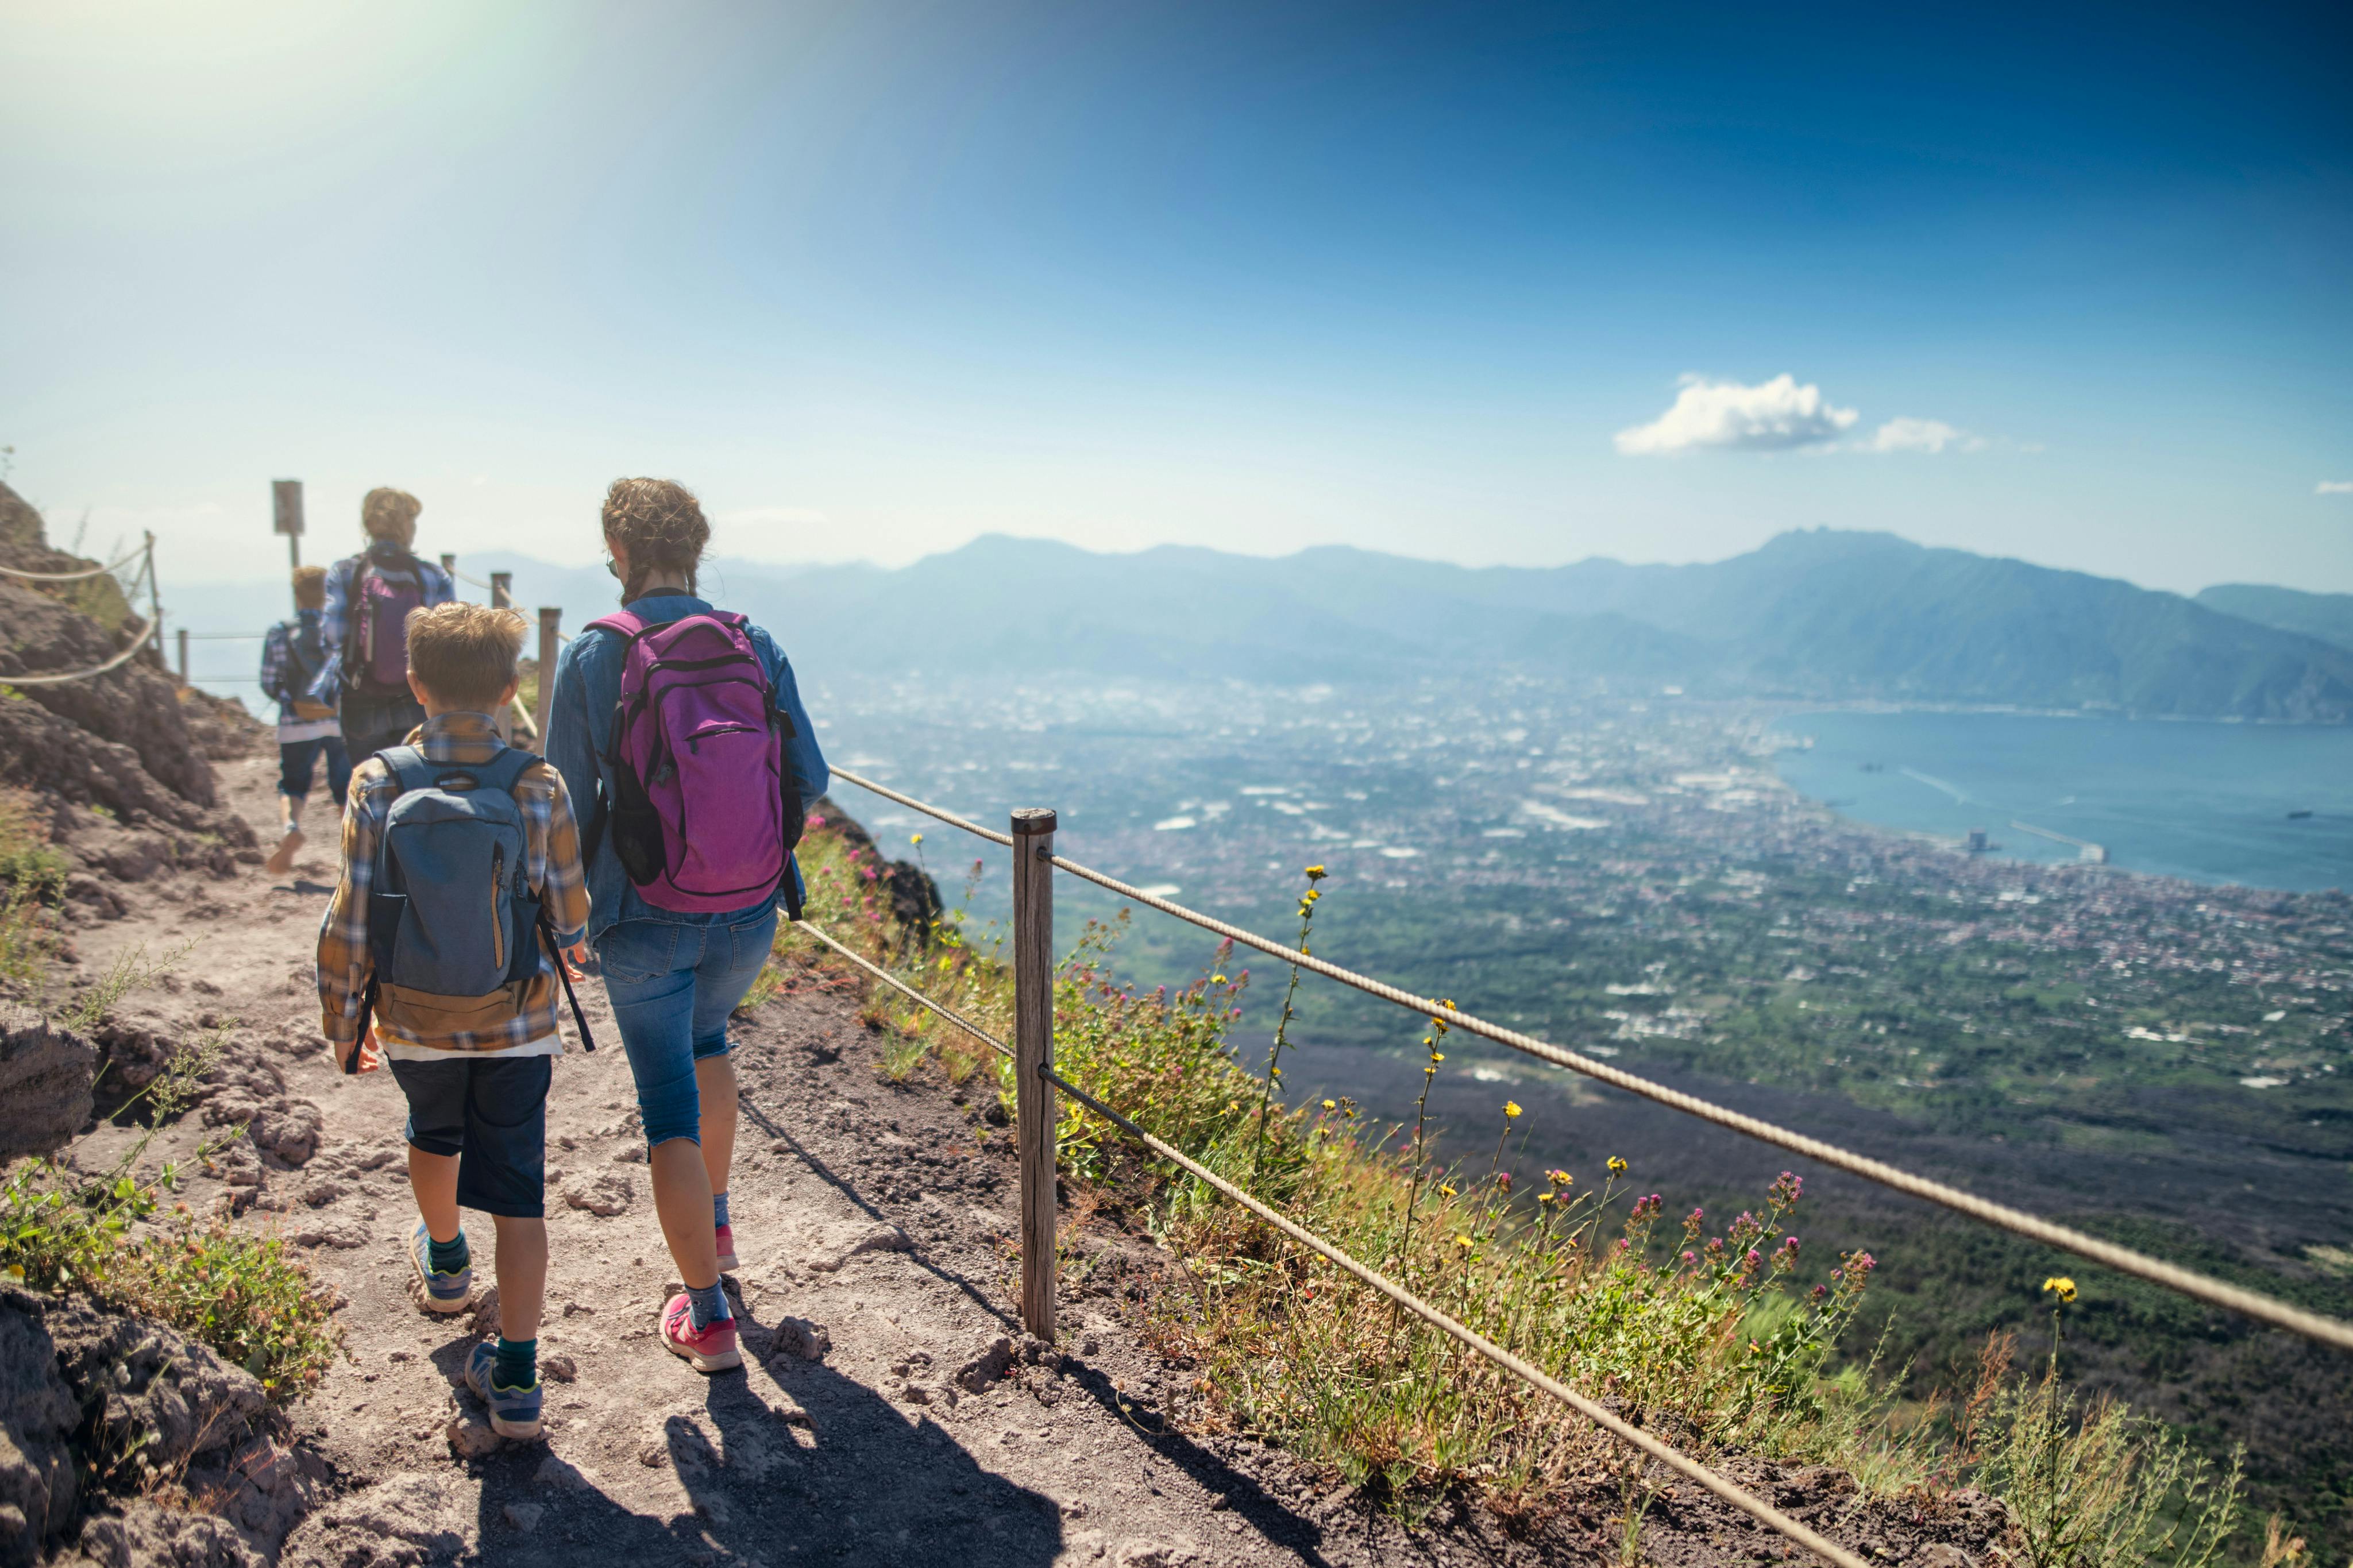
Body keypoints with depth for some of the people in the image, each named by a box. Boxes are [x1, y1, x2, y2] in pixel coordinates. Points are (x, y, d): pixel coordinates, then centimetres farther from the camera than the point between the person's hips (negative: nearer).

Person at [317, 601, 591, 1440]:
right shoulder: (538, 787, -14)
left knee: (435, 1136, 30)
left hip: (414, 1021, 2)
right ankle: (515, 1379, 7)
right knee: (517, 1189, 7)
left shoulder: (378, 784, -12)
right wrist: (569, 948, 18)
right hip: (518, 1024, -1)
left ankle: (444, 1262, 56)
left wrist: (345, 1019, 6)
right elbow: (568, 917, -6)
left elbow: (349, 923, -9)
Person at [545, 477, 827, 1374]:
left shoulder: (593, 655, -11)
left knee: (670, 1112, 8)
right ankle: (715, 1223, 44)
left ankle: (707, 1316, 13)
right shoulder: (756, 647, -4)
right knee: (705, 1037, 31)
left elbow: (569, 798, -5)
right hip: (750, 915, 4)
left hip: (647, 922, -3)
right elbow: (809, 779, -1)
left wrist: (571, 901, 10)